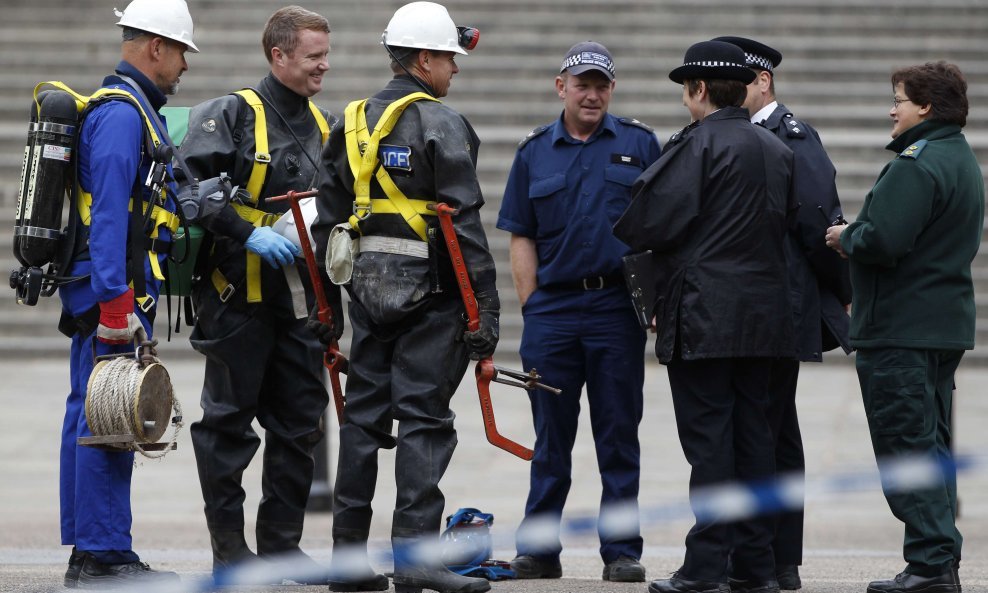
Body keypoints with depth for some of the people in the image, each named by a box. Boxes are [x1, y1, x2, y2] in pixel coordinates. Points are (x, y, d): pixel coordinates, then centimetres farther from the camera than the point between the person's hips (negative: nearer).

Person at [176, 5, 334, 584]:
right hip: (239, 293, -6)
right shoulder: (232, 114, -6)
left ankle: (281, 542, 15)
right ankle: (229, 548, 6)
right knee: (230, 422, 0)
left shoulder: (325, 126, 15)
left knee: (300, 422, 7)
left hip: (300, 300, 7)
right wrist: (248, 234, -22)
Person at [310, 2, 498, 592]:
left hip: (368, 292, 6)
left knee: (364, 415, 11)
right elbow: (465, 222, -14)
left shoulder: (353, 123, 11)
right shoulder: (442, 125, -10)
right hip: (429, 297, -6)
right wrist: (486, 310, -12)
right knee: (424, 417, -5)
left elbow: (328, 218, 14)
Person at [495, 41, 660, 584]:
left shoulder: (639, 144, 6)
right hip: (552, 309, 1)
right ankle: (537, 551, 11)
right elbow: (521, 237, 9)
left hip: (618, 308, -1)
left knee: (618, 437, 2)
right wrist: (529, 303, 0)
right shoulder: (535, 152, 9)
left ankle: (622, 552, 7)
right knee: (551, 437, 6)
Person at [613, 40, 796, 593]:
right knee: (753, 436, 10)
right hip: (764, 313, 7)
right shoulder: (778, 149, 11)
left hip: (704, 314, -7)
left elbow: (654, 221, -14)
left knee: (708, 439, -6)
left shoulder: (698, 145, -12)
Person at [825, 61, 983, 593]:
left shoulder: (916, 165, -18)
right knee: (929, 445, 15)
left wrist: (845, 237, -5)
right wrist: (857, 238, 13)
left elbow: (882, 240, -26)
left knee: (907, 444, -8)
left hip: (901, 328, -10)